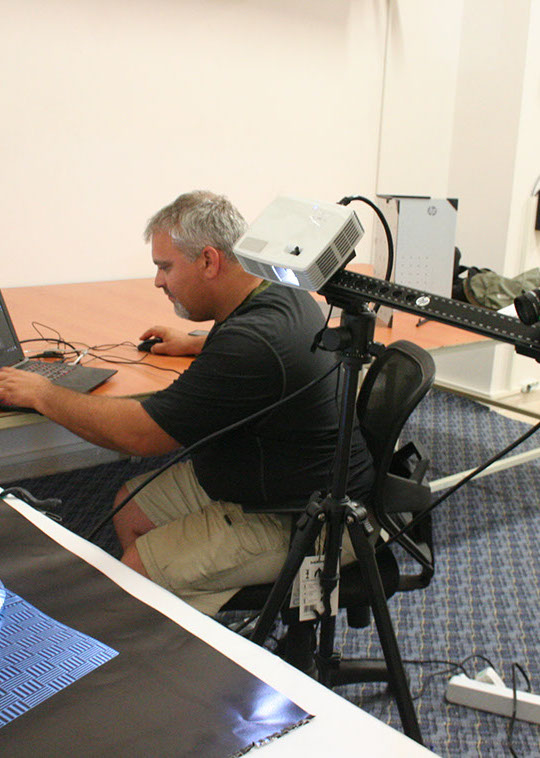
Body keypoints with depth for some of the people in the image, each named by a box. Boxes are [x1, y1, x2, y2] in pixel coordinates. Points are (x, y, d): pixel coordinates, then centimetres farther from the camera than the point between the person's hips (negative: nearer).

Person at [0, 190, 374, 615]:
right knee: (131, 508, 13)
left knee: (135, 573, -12)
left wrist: (42, 394, -12)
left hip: (296, 521, -10)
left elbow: (140, 434, -25)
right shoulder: (283, 294, 1)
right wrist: (195, 344, 29)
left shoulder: (249, 341, -31)